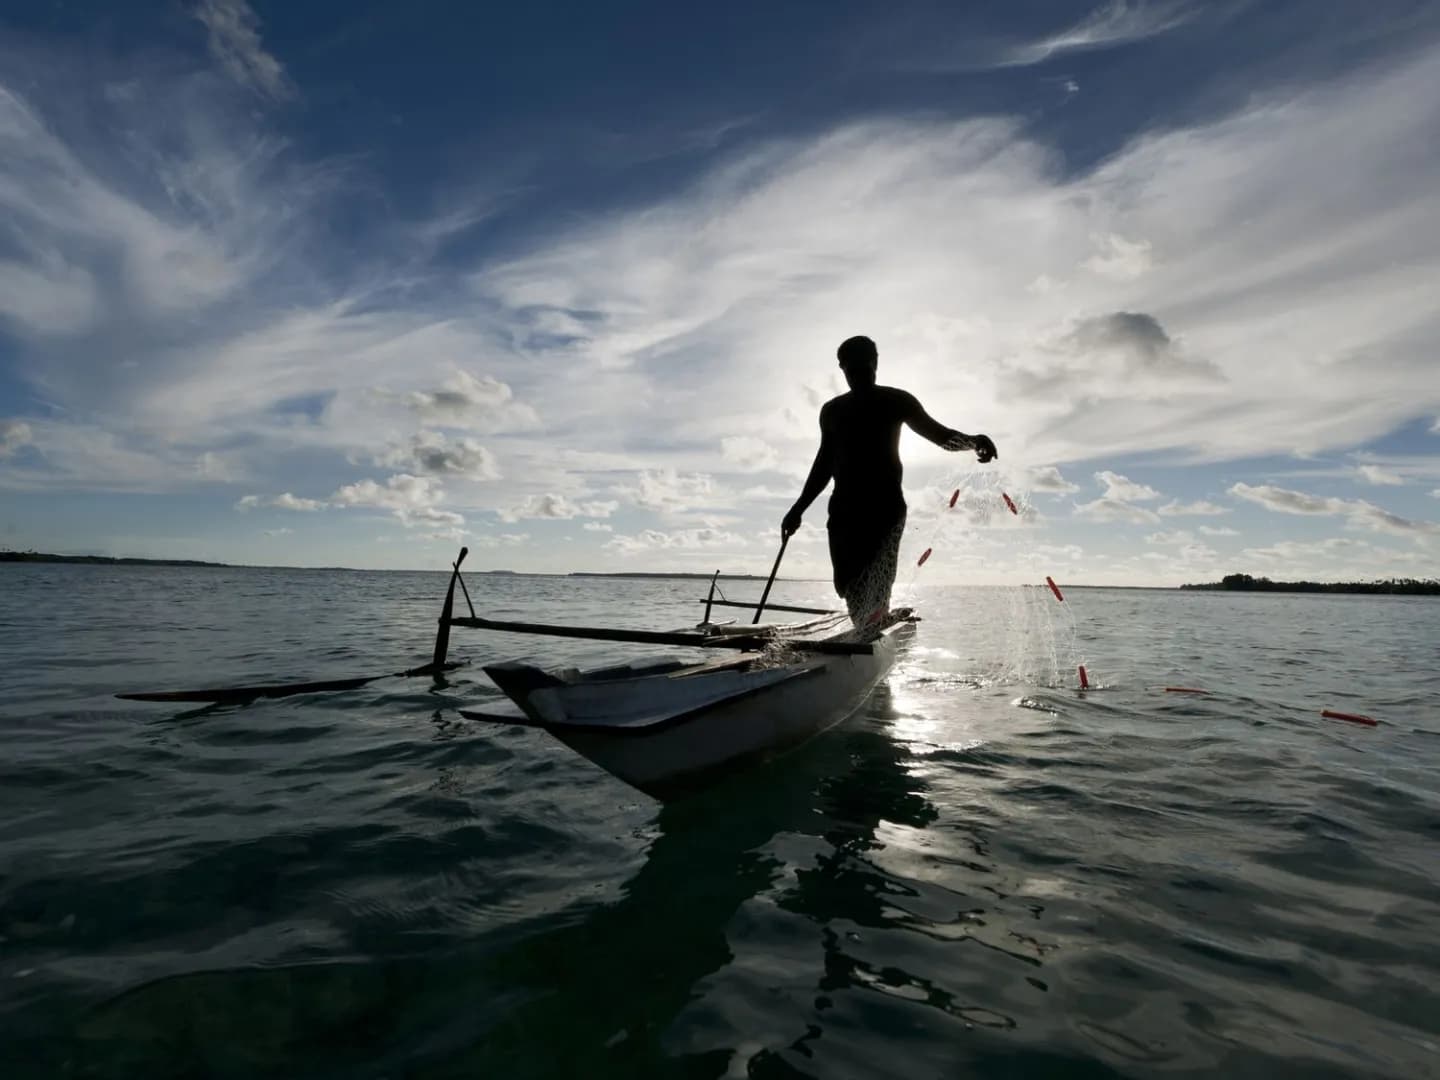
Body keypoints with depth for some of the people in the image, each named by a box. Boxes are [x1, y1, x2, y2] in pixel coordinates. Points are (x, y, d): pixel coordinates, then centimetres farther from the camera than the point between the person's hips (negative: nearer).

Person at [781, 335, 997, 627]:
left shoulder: (896, 401, 5)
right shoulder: (832, 411, 16)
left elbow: (939, 433, 0)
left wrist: (973, 441, -22)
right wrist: (798, 509, 23)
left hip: (886, 508, -4)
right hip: (844, 509, 4)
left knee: (870, 595, -18)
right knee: (848, 588, -2)